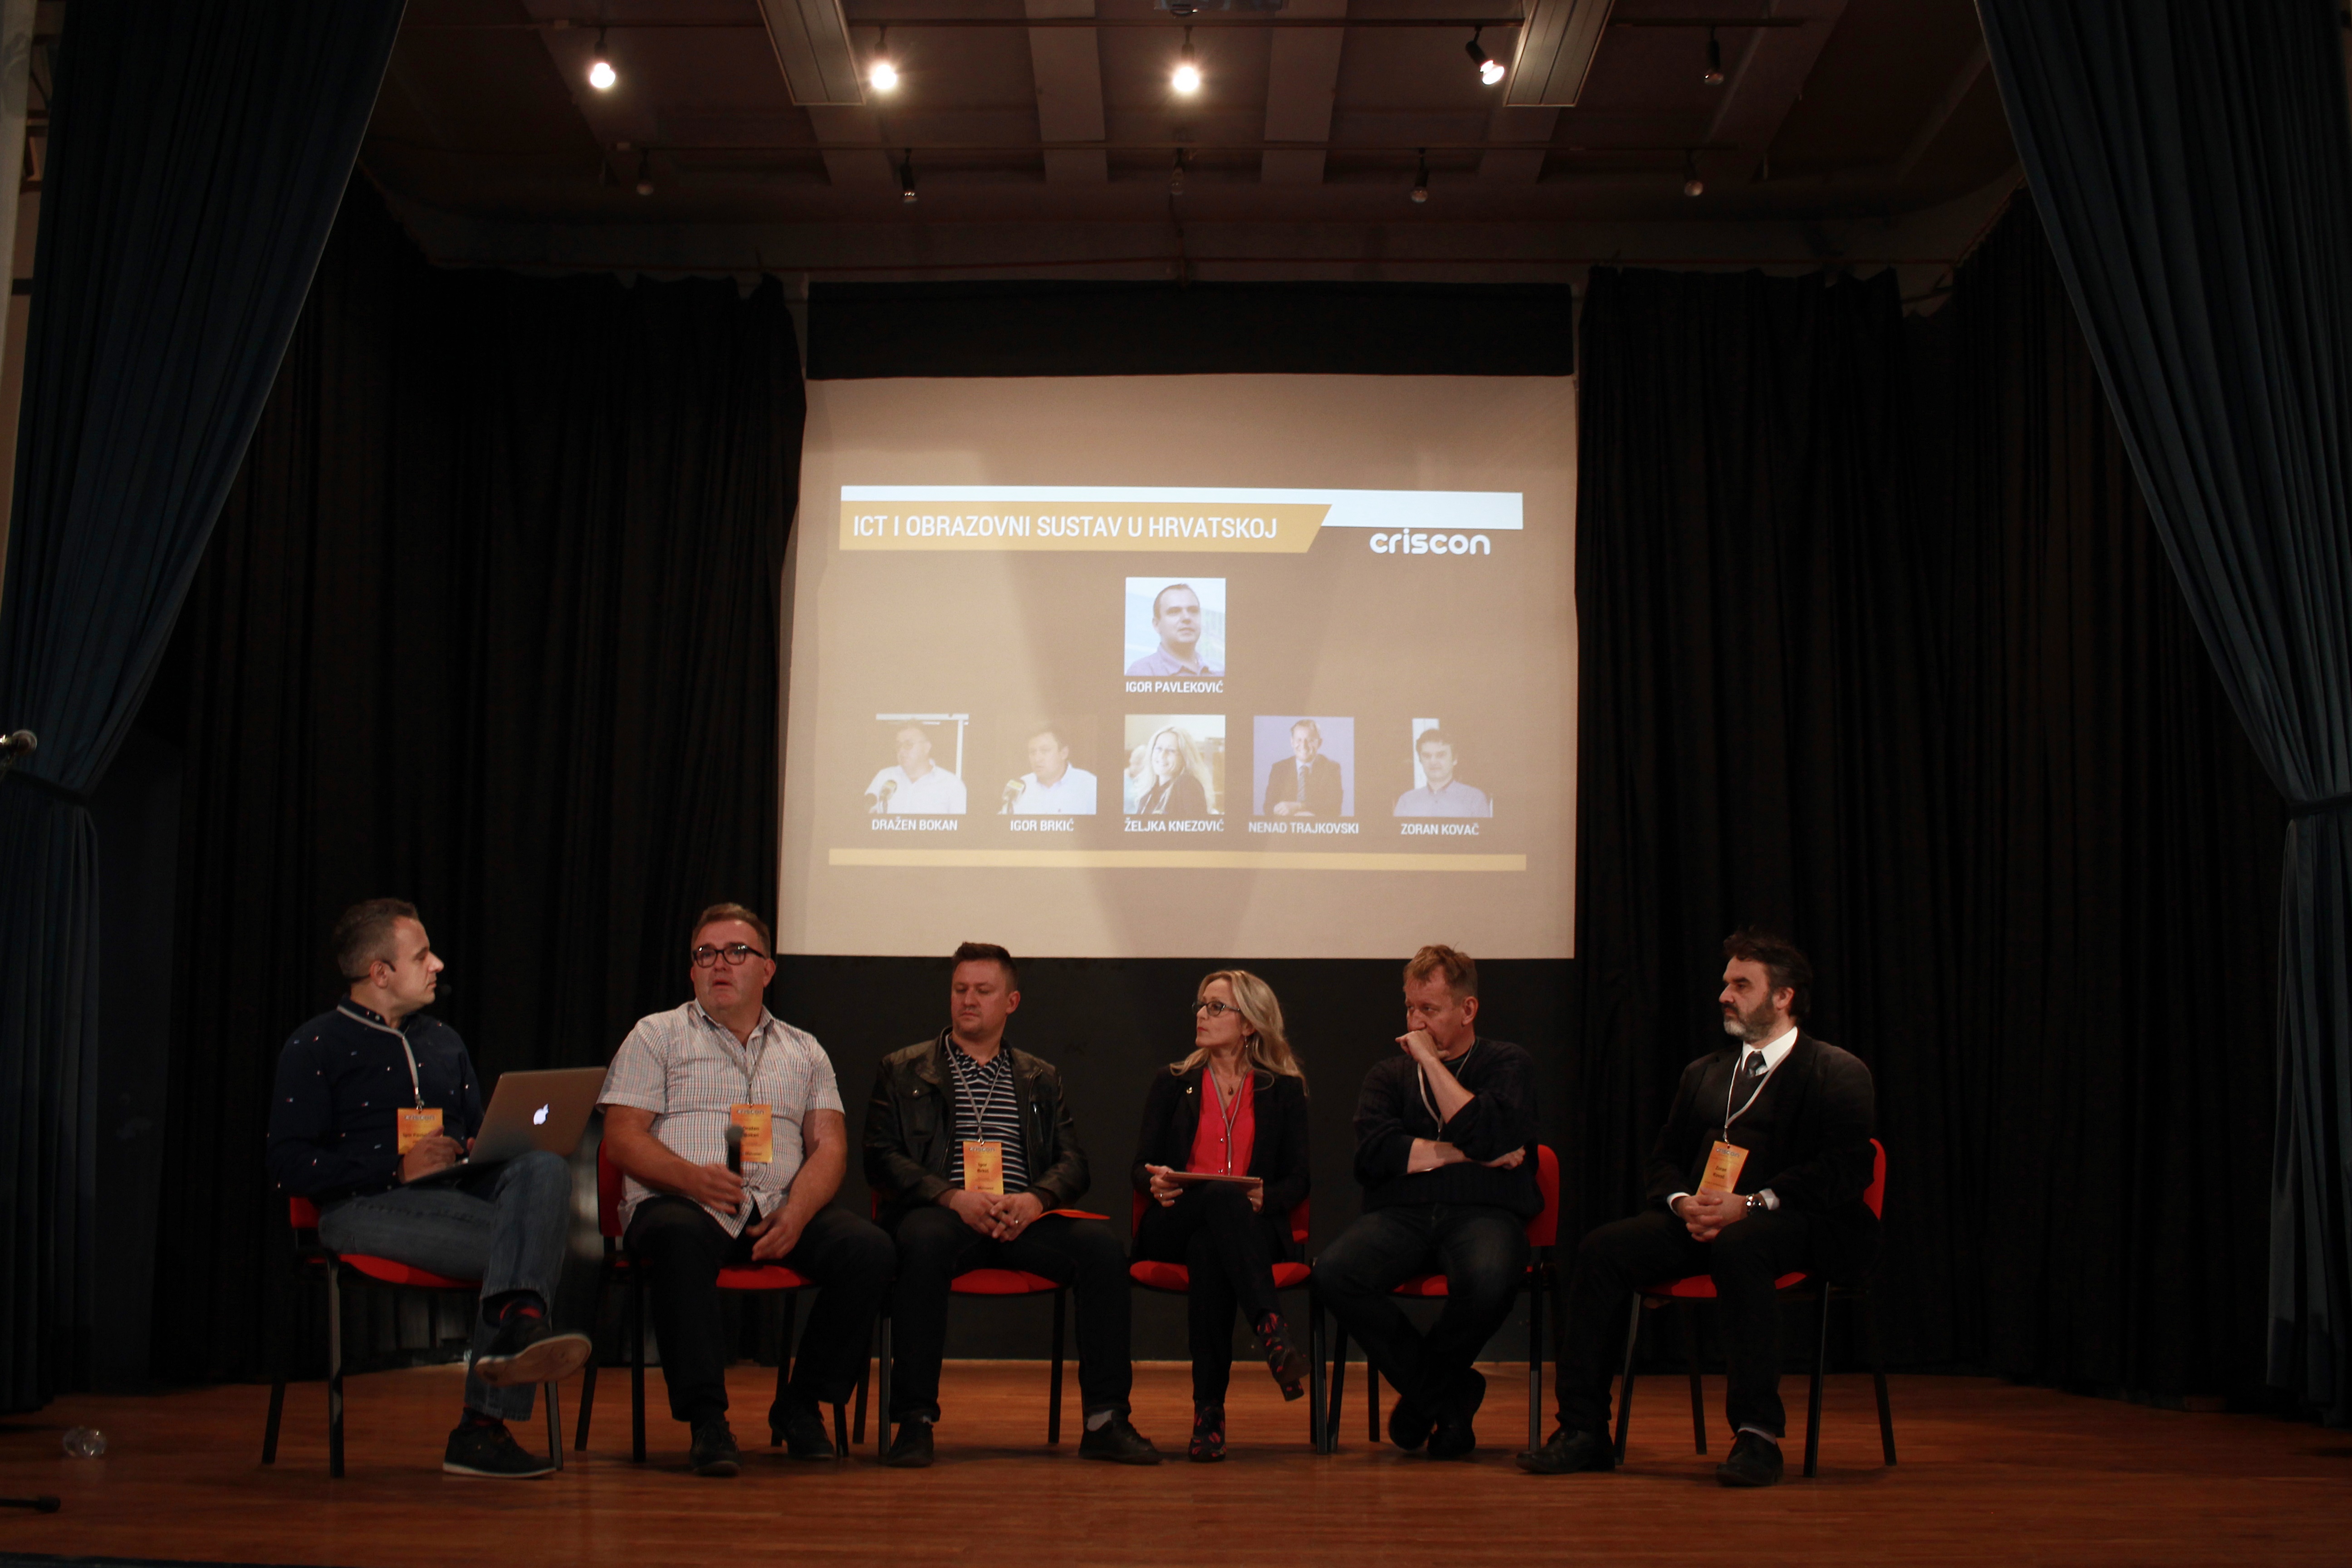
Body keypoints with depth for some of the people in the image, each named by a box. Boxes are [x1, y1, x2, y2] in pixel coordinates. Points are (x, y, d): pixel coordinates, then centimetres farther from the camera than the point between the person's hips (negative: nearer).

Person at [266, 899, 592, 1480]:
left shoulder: (443, 1041, 26)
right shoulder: (315, 1047, 6)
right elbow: (290, 1167, -4)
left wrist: (479, 1150, 6)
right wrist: (398, 1168, -11)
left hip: (458, 1194, 5)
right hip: (365, 1208, -5)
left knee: (544, 1168, -32)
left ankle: (517, 1328, -50)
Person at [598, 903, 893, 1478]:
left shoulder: (804, 1051, 22)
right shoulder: (657, 1036, 14)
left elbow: (829, 1145, 10)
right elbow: (622, 1139, 3)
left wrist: (796, 1214, -12)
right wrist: (693, 1178, -17)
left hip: (780, 1211, 3)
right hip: (681, 1201, -3)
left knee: (867, 1247, -25)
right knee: (679, 1238, -39)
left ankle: (800, 1406, -8)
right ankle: (706, 1419, -32)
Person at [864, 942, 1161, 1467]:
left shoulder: (1041, 1079, 23)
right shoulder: (903, 1070, 15)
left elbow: (1073, 1164, 13)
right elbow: (882, 1160, 2)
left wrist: (1034, 1200, -12)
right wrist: (954, 1198, -15)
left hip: (1024, 1219, 3)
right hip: (942, 1213, -2)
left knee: (1103, 1246, -26)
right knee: (923, 1243, -38)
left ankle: (1106, 1421, -22)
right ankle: (913, 1421, -32)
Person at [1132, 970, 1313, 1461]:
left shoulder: (1284, 1090, 15)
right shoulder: (1171, 1084, 19)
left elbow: (1298, 1180, 8)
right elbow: (1140, 1167, 12)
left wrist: (1266, 1197, -15)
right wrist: (1156, 1183, -13)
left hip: (1250, 1227, 0)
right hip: (1173, 1224, 0)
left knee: (1208, 1248, -40)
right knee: (1221, 1196, -39)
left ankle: (1209, 1412, -47)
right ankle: (1271, 1330, -56)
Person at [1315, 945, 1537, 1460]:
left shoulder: (1506, 1063, 12)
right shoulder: (1389, 1074, 21)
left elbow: (1491, 1137, -10)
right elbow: (1374, 1152, 2)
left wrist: (1430, 1061, -4)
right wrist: (1462, 1153, -3)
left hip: (1483, 1213, -2)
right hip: (1400, 1215, 3)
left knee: (1489, 1279, -38)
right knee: (1333, 1272, -30)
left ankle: (1422, 1391, -5)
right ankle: (1448, 1396, -9)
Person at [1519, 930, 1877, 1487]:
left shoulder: (1838, 1074, 3)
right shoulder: (1703, 1073, 24)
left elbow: (1846, 1170, -10)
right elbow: (1664, 1159, 20)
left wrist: (1751, 1205, -21)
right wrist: (1684, 1203, -5)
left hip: (1793, 1224, -5)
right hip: (1700, 1223, 6)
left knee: (1739, 1247, -40)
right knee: (1602, 1248, -19)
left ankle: (1758, 1435, -34)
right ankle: (1585, 1430, -17)